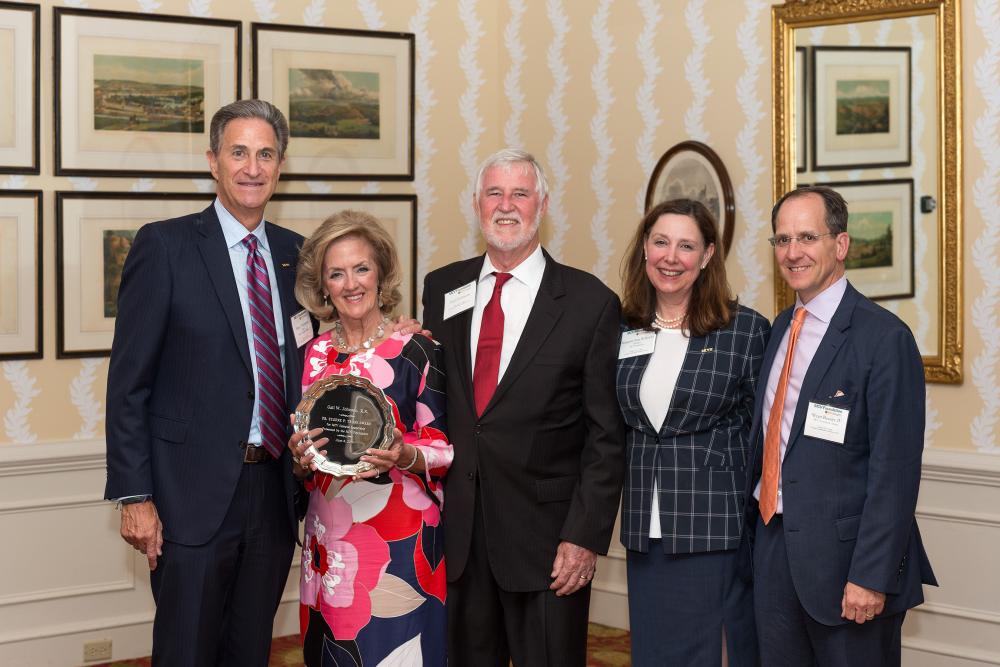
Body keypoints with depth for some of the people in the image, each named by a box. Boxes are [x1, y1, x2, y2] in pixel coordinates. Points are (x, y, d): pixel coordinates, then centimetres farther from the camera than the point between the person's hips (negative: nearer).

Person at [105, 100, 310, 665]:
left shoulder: (296, 253, 9)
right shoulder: (164, 246, -5)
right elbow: (129, 381, -7)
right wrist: (134, 496, -11)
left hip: (275, 492, 5)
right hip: (194, 495, -4)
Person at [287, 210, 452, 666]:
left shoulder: (416, 351, -6)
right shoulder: (312, 356, 6)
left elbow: (446, 449, -4)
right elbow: (300, 460, 13)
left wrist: (404, 456, -23)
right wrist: (301, 458, -9)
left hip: (401, 541, -4)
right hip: (329, 539, 4)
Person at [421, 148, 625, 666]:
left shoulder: (591, 302, -5)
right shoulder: (442, 290, 8)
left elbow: (605, 437, -6)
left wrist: (585, 537, -11)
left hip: (545, 536, -3)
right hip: (455, 531, 4)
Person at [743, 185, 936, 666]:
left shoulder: (884, 337, -13)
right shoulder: (779, 330, 11)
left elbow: (895, 470, -16)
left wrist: (871, 575, -19)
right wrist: (755, 535, 11)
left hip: (842, 555, -7)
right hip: (773, 547, 7)